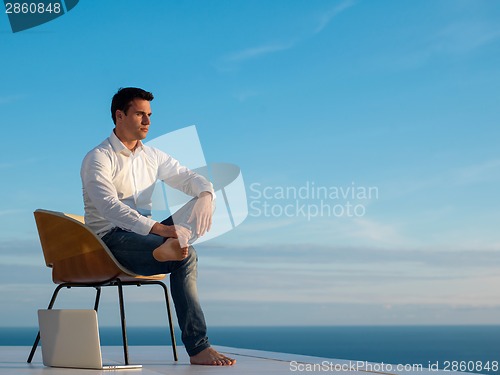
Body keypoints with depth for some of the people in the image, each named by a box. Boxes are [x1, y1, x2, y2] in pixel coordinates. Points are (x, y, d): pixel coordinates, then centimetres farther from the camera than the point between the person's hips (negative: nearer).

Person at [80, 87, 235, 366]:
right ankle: (198, 348, -34)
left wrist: (205, 195, -17)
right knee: (186, 258, -32)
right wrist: (159, 229, -37)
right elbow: (109, 206, -25)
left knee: (204, 200, -13)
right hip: (111, 239, -7)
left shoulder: (153, 156, 15)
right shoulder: (98, 159, -9)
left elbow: (190, 178, 11)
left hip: (146, 233, 7)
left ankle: (174, 245, -37)